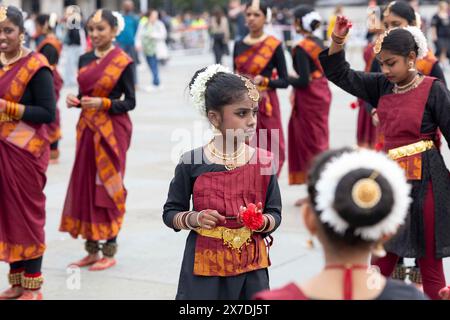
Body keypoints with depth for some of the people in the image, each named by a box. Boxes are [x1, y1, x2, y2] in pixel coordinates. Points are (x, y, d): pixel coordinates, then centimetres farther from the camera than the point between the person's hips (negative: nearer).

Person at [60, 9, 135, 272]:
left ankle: (110, 251, 8)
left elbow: (130, 102, -8)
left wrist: (103, 103, -22)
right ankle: (92, 249, 15)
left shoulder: (123, 62, -7)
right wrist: (75, 101, -5)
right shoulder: (85, 59, 9)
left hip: (111, 131, -6)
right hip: (87, 129, 6)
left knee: (107, 187, -2)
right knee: (84, 186, 6)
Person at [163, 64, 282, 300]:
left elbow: (275, 214, 5)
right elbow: (170, 213, 3)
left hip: (250, 265, 2)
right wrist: (194, 218, -16)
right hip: (204, 263, -2)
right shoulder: (192, 163, -6)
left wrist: (261, 222, -17)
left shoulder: (263, 161, -2)